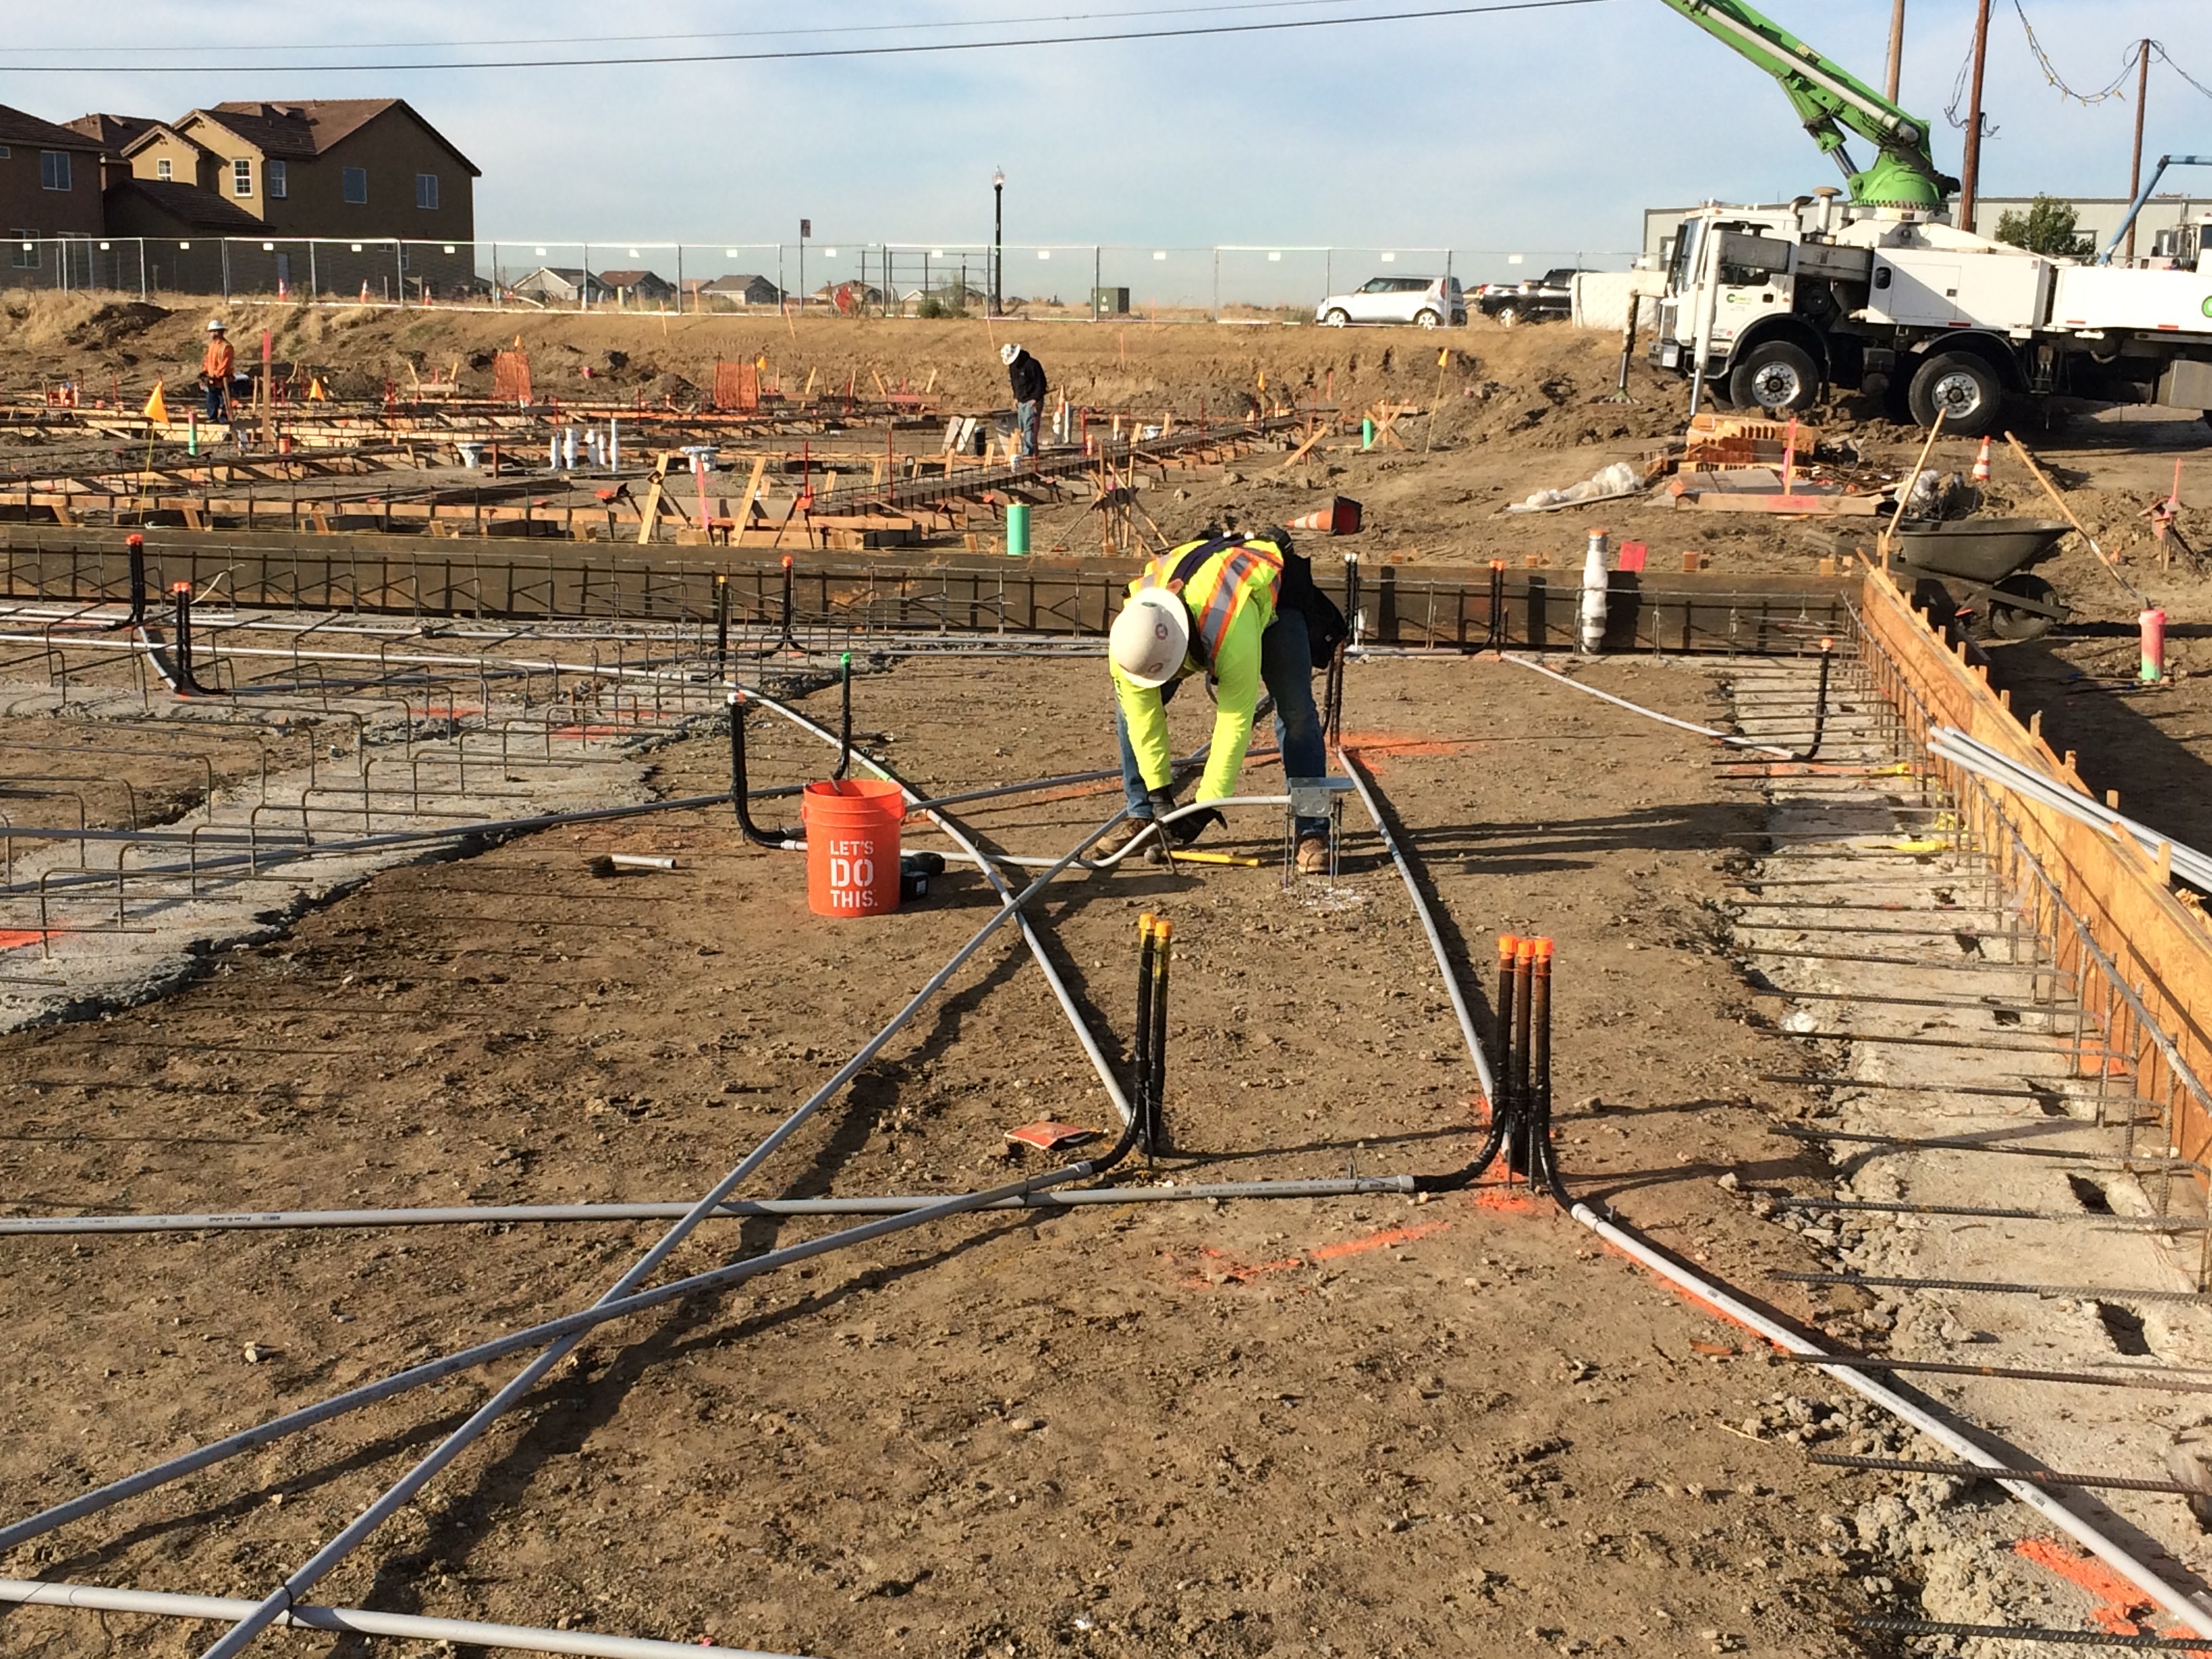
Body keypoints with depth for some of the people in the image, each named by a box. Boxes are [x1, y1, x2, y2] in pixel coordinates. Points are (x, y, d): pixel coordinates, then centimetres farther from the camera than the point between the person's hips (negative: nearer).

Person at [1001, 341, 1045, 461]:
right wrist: (1016, 398, 13)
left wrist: (1036, 399, -17)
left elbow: (1041, 383, -15)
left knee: (1029, 426, -13)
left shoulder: (1031, 364, -17)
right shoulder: (1012, 366, 8)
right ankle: (1026, 451, 11)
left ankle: (1028, 452, -15)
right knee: (1022, 427, 6)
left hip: (1032, 400, -8)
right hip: (1021, 401, 8)